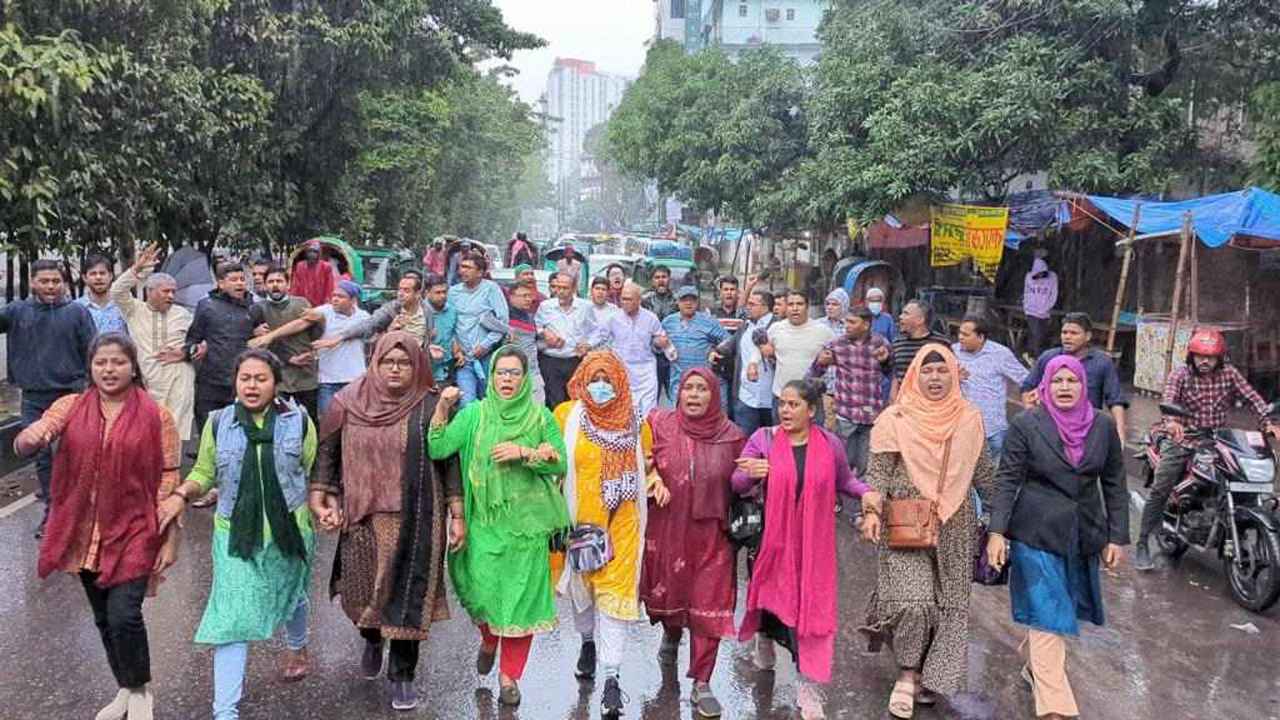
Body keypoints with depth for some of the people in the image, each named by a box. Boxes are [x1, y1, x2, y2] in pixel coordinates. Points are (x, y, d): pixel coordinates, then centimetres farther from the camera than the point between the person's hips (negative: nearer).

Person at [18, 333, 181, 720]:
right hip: (85, 536, 4)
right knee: (103, 619, 15)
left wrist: (170, 540, -6)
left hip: (133, 533, -4)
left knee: (124, 615, -12)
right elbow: (23, 446, -11)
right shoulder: (70, 406, 1)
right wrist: (30, 436, -36)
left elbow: (169, 481, -5)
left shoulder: (157, 416, -7)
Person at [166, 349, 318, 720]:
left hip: (289, 530, 1)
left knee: (291, 594, 25)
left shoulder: (299, 421, -6)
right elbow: (204, 474, 4)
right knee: (232, 618, -8)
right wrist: (181, 495, -13)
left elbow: (314, 473, 1)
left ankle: (297, 646, 57)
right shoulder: (218, 423, -3)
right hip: (235, 535, 0)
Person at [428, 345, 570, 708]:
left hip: (526, 524, 0)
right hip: (484, 522, 0)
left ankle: (510, 675, 20)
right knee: (483, 592, 2)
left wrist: (524, 452, -14)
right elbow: (436, 450, -9)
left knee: (520, 597, 3)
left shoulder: (541, 416, 2)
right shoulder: (475, 414, 1)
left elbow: (561, 462, -2)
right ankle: (488, 640, 38)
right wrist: (442, 408, -18)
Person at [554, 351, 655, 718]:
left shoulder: (633, 420, 2)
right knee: (581, 581, 17)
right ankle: (587, 641, 45)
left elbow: (648, 461, 14)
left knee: (615, 590, -6)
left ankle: (612, 676, -3)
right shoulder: (567, 415, -4)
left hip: (620, 521, 0)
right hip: (580, 518, 0)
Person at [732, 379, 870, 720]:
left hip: (814, 543, 0)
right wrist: (751, 474, -25)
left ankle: (808, 686, 8)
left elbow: (844, 481, 13)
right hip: (774, 538, 0)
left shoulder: (830, 444, 0)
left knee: (811, 605, -3)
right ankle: (765, 637, 50)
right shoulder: (763, 439, -4)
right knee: (774, 594, 14)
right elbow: (737, 484, -3)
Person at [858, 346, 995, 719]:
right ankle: (908, 673, 8)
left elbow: (983, 472, 13)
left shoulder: (969, 419, 5)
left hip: (955, 529, 4)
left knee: (950, 604, 6)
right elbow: (878, 472, -4)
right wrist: (871, 511, -17)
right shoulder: (896, 419, -4)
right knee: (912, 601, -15)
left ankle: (931, 677, 23)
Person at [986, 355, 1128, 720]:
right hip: (1037, 535, -4)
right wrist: (997, 531, -16)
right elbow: (1008, 480, -8)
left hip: (1083, 536, 4)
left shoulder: (1103, 427, 3)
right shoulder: (1026, 425, -7)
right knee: (1049, 618, -4)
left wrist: (1117, 537, 5)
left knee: (1066, 609, 15)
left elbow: (1114, 485, 8)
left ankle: (1032, 663, 40)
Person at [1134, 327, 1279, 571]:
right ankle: (1142, 544, -1)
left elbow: (1252, 397, -7)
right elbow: (1168, 400, -22)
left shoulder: (1228, 373, 0)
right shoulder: (1180, 374, -6)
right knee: (1159, 491, -7)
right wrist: (1172, 422, -43)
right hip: (1181, 440, -3)